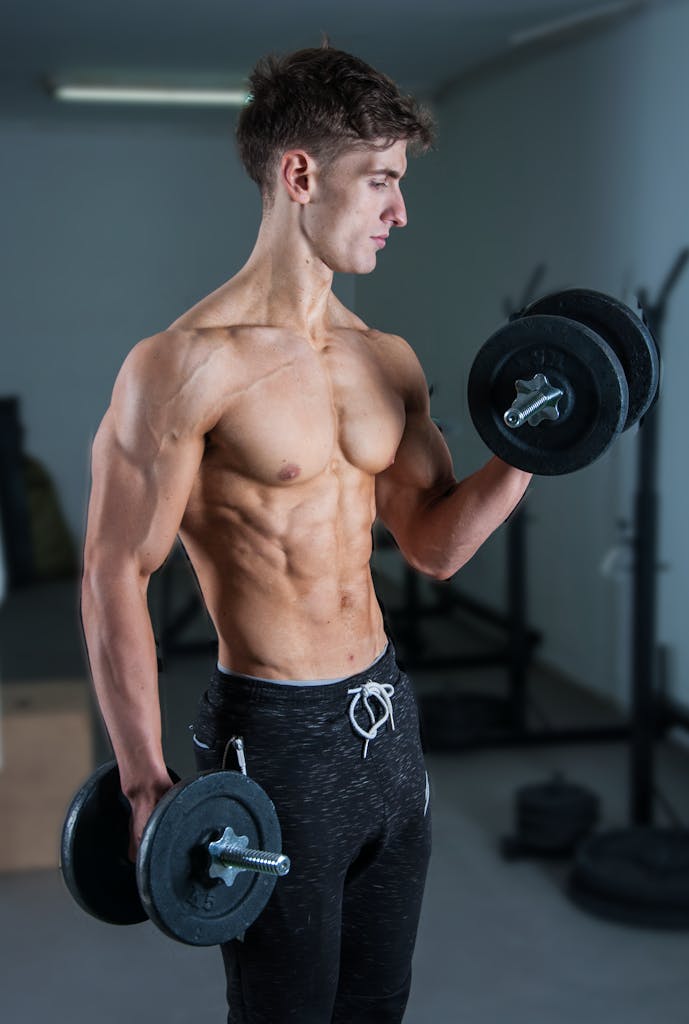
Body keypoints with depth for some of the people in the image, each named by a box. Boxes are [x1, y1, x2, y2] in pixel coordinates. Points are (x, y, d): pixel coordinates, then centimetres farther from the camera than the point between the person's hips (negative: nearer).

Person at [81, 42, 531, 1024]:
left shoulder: (388, 360, 5)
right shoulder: (189, 364, -17)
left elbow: (435, 543, 11)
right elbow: (116, 578, -15)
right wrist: (146, 785, -16)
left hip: (387, 714, 7)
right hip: (274, 735, -7)